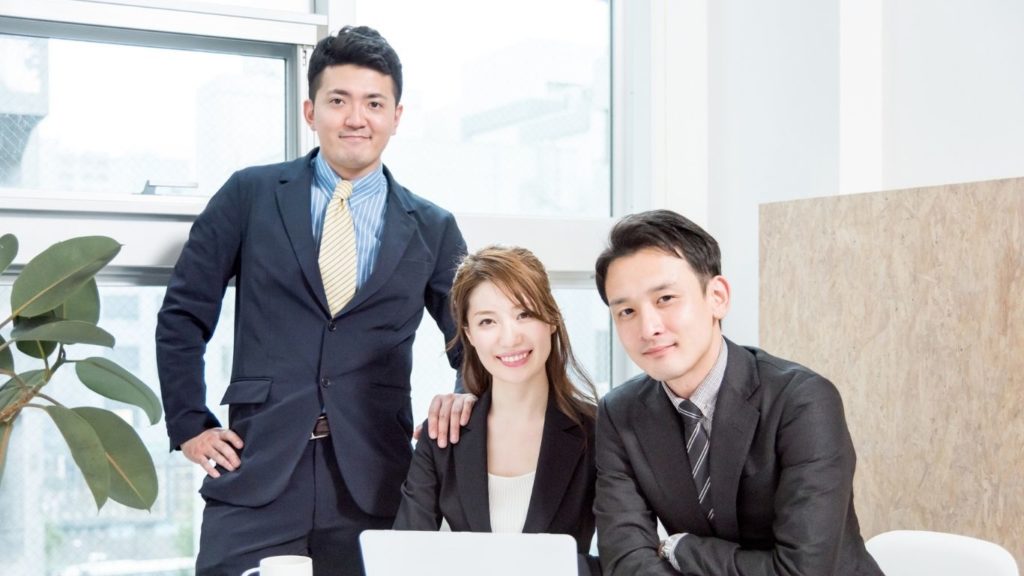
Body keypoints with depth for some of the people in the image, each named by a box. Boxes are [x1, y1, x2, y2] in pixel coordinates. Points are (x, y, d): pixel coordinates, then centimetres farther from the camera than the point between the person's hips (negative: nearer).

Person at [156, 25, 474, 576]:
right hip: (257, 475, -1)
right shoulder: (251, 195, 6)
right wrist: (189, 425, 4)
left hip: (374, 485, 1)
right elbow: (182, 315, 10)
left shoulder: (432, 229, 9)